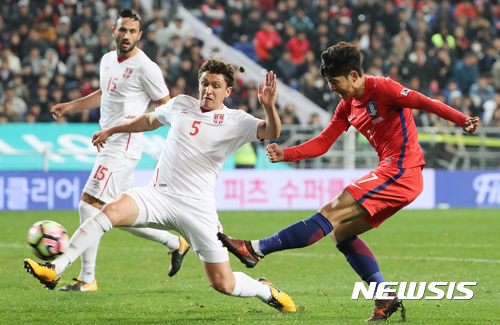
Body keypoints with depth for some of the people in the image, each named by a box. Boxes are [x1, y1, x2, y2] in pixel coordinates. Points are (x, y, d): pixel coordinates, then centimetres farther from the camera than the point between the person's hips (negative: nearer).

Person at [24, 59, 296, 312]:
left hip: (197, 207, -2)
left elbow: (271, 132, -15)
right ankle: (55, 270, -32)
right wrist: (112, 130, 38)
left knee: (223, 284, -2)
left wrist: (268, 106, -34)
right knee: (112, 210, -29)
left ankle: (264, 290, 33)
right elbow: (151, 120, 32)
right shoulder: (181, 104, 12)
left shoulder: (236, 121, 1)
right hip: (159, 194, 2)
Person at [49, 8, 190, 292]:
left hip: (123, 147, -9)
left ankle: (87, 278, -12)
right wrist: (70, 106, 25)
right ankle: (176, 243, 27)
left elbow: (168, 107, -6)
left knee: (89, 204, -14)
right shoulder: (108, 60, 14)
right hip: (108, 144, 9)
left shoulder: (145, 67, -11)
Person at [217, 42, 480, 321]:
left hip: (401, 172, -10)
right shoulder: (347, 107, 17)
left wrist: (462, 120, -28)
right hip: (394, 175, 10)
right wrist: (285, 154, 0)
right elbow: (322, 144, 15)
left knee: (331, 213, -13)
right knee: (342, 233, 10)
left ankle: (256, 249, -17)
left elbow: (424, 102, -16)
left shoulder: (381, 88, -8)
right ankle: (386, 299, 4)